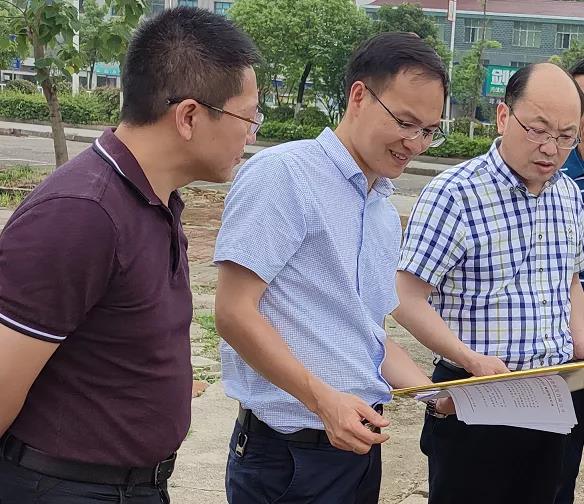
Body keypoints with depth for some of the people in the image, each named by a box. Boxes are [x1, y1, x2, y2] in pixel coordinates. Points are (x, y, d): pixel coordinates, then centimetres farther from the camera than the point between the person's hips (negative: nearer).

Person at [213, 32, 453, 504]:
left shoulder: (385, 213, 13)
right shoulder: (282, 173, -13)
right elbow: (234, 312, -18)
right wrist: (323, 399, -23)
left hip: (360, 443, 8)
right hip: (287, 453, -8)